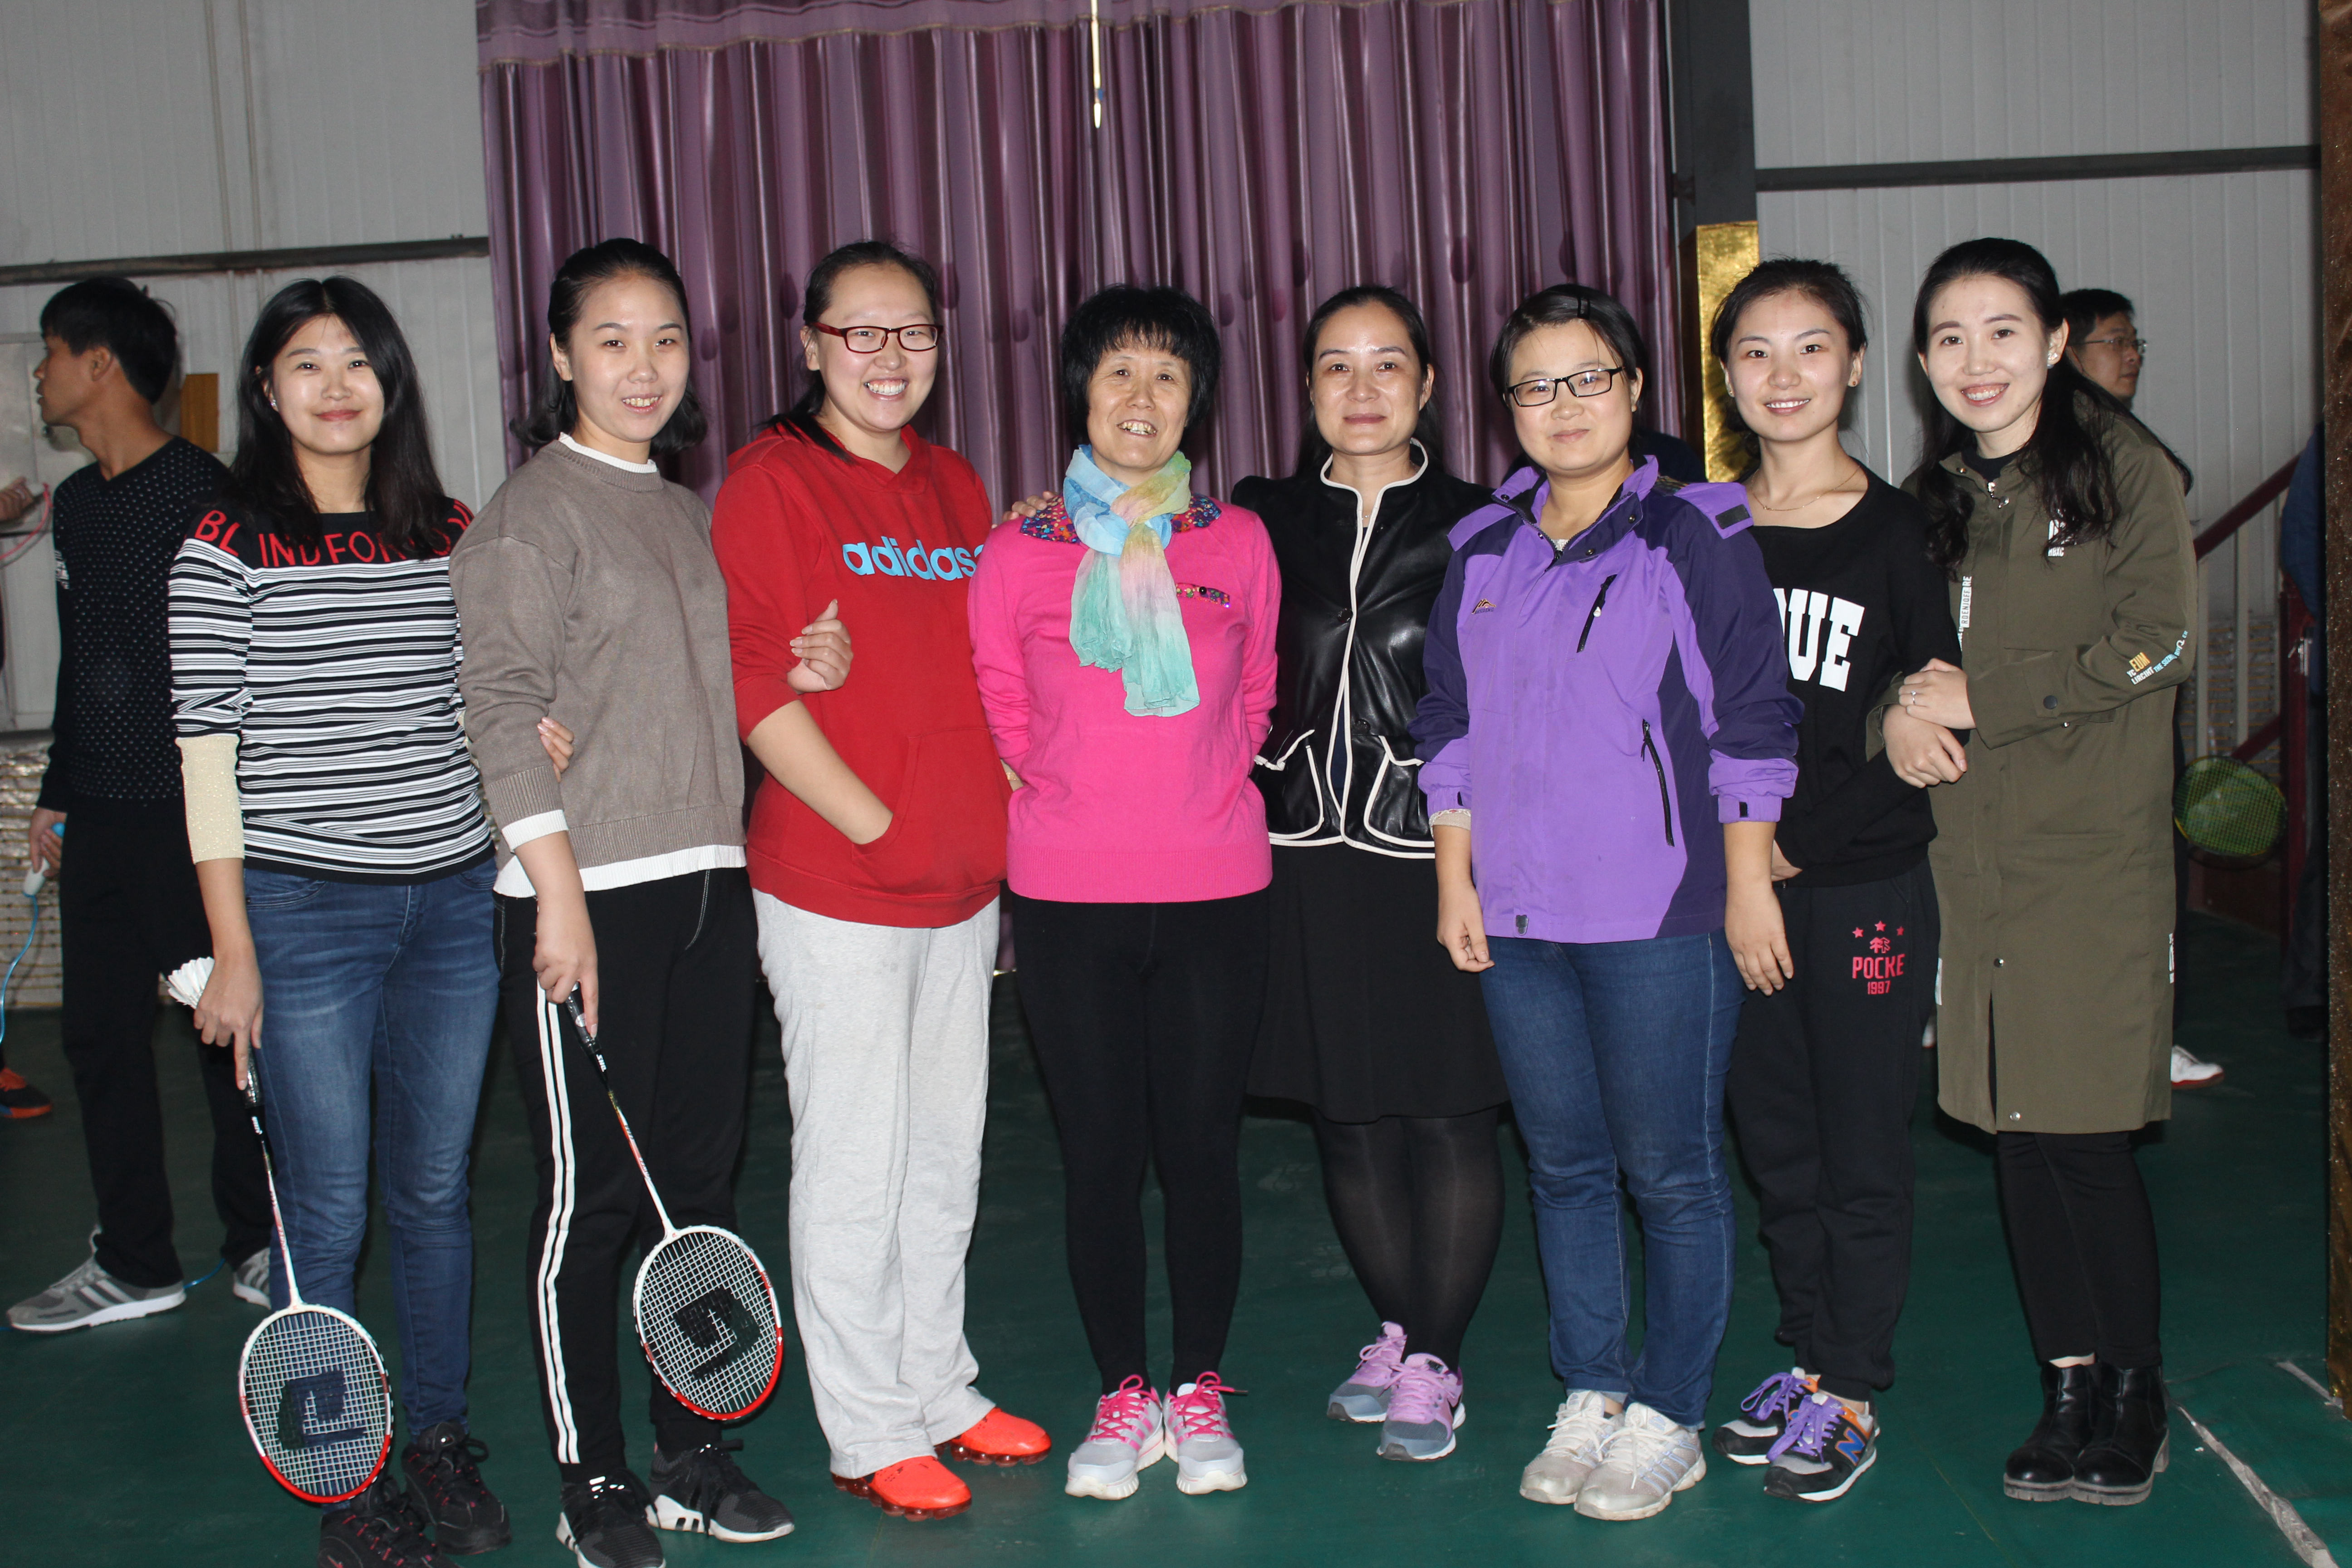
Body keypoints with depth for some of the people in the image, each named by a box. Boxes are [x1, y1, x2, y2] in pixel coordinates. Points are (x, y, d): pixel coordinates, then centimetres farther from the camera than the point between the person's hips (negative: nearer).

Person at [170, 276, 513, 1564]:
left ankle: (443, 1442, 28)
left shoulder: (454, 536, 9)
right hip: (304, 910, -4)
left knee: (435, 1188, 13)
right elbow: (208, 753, -6)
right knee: (326, 1207, 3)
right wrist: (233, 952, -9)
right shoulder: (227, 546, -4)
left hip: (453, 902, 4)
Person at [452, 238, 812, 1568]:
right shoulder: (533, 511, -6)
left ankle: (694, 1454, 23)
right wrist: (561, 893, -18)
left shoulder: (689, 511, 15)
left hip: (708, 883, 7)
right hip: (588, 896, -7)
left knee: (699, 1180, 11)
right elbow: (504, 710, -12)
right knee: (593, 1191, 0)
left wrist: (794, 674, 0)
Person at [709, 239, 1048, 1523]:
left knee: (946, 1151, 15)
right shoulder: (771, 481, -8)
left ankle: (941, 1391, 30)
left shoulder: (954, 487, 13)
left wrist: (999, 817, 7)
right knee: (857, 1161, 2)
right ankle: (870, 1432, 16)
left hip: (963, 883, 7)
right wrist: (876, 825, -16)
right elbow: (754, 682, -14)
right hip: (833, 884, -6)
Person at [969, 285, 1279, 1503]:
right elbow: (999, 717, 10)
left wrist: (1194, 792, 8)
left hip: (1214, 894, 1)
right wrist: (1070, 806, 6)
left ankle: (1199, 1391, 23)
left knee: (1202, 1145, 6)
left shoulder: (1238, 544, 3)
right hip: (1068, 899, 0)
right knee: (1100, 1154, 6)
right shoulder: (1016, 556, 1)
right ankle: (1122, 1394, 23)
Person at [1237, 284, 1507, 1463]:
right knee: (1349, 1117, 10)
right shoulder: (1265, 522, 7)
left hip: (1439, 852, -2)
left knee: (1447, 1114, 2)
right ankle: (1398, 1333, 28)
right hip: (1311, 856, 3)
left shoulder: (1476, 526, 1)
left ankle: (1433, 1365, 16)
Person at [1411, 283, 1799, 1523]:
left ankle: (1667, 1418, 16)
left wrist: (1748, 887, -6)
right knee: (1563, 1165, 12)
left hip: (1659, 918, -4)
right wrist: (1456, 879, 8)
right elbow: (1448, 724, 14)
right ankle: (1589, 1396, 25)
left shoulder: (1695, 536, -2)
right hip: (1517, 918, 5)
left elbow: (1752, 722, -4)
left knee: (1671, 1172, 2)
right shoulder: (1484, 551, 11)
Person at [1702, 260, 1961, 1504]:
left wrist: (1798, 842, -11)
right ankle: (1808, 1358, 28)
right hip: (1736, 884, 4)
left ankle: (1853, 1396, 17)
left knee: (1861, 1149, 5)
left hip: (1863, 886, -4)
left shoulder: (1897, 532, -5)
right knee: (1774, 1140, 13)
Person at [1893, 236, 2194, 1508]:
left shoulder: (2122, 469, -1)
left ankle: (2135, 1394, 16)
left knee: (2084, 1140, -3)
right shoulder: (1938, 496, 14)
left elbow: (2158, 642, -10)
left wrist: (1981, 701, -11)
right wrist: (1902, 712, -5)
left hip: (2094, 856, -5)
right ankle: (2069, 1388, 20)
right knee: (2016, 1133, 7)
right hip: (1976, 857, 5)